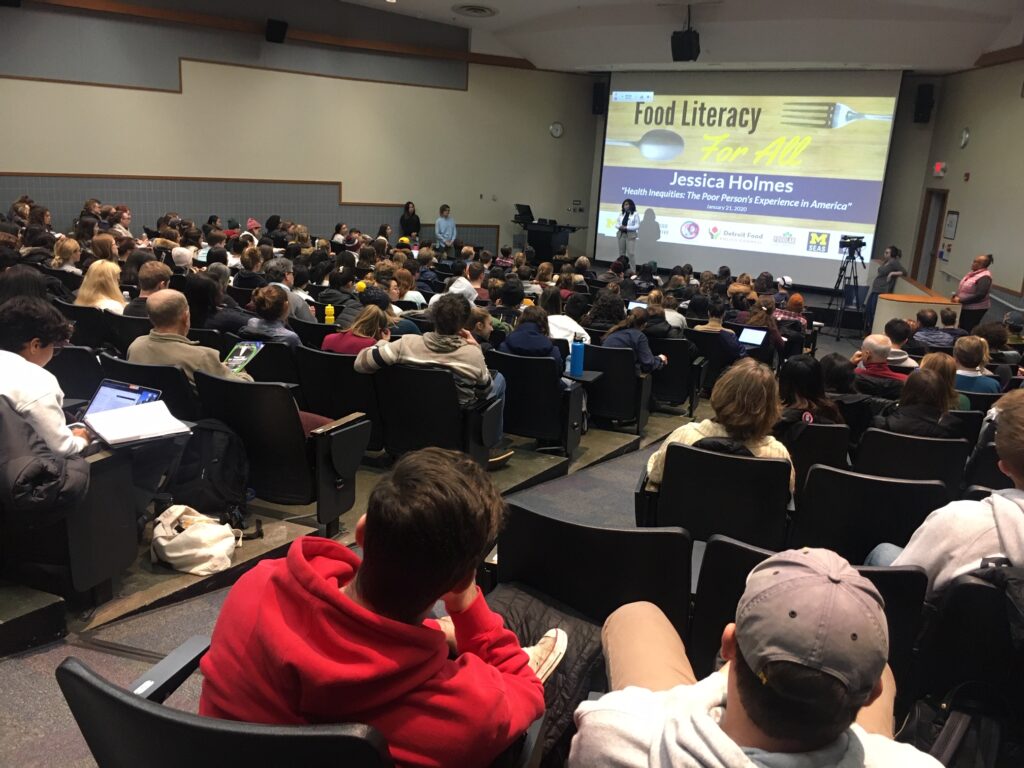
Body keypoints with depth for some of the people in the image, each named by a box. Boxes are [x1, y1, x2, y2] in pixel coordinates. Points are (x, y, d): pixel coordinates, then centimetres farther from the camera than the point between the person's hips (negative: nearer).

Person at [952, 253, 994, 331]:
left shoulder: (984, 277, -19)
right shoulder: (973, 273, 9)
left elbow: (980, 295, -27)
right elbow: (963, 288, 18)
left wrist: (961, 300, -23)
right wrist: (956, 296, 0)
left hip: (976, 309, -9)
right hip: (965, 307, 9)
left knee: (968, 332, -3)